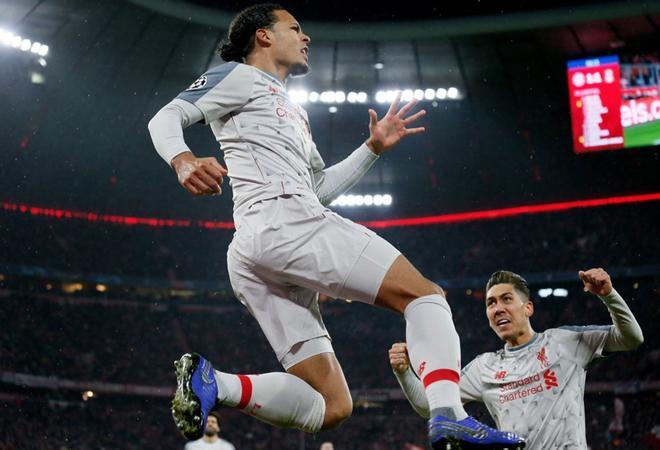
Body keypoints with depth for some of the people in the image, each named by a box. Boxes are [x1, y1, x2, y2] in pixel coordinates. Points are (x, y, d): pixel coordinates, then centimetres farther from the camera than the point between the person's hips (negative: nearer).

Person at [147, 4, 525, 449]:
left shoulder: (293, 112, 37)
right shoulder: (240, 76, 12)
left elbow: (322, 187, 41)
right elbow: (166, 117, 0)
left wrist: (374, 147, 34)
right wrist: (184, 161, -22)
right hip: (287, 221, -9)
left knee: (329, 407, 1)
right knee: (425, 294, -10)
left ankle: (210, 382, -11)